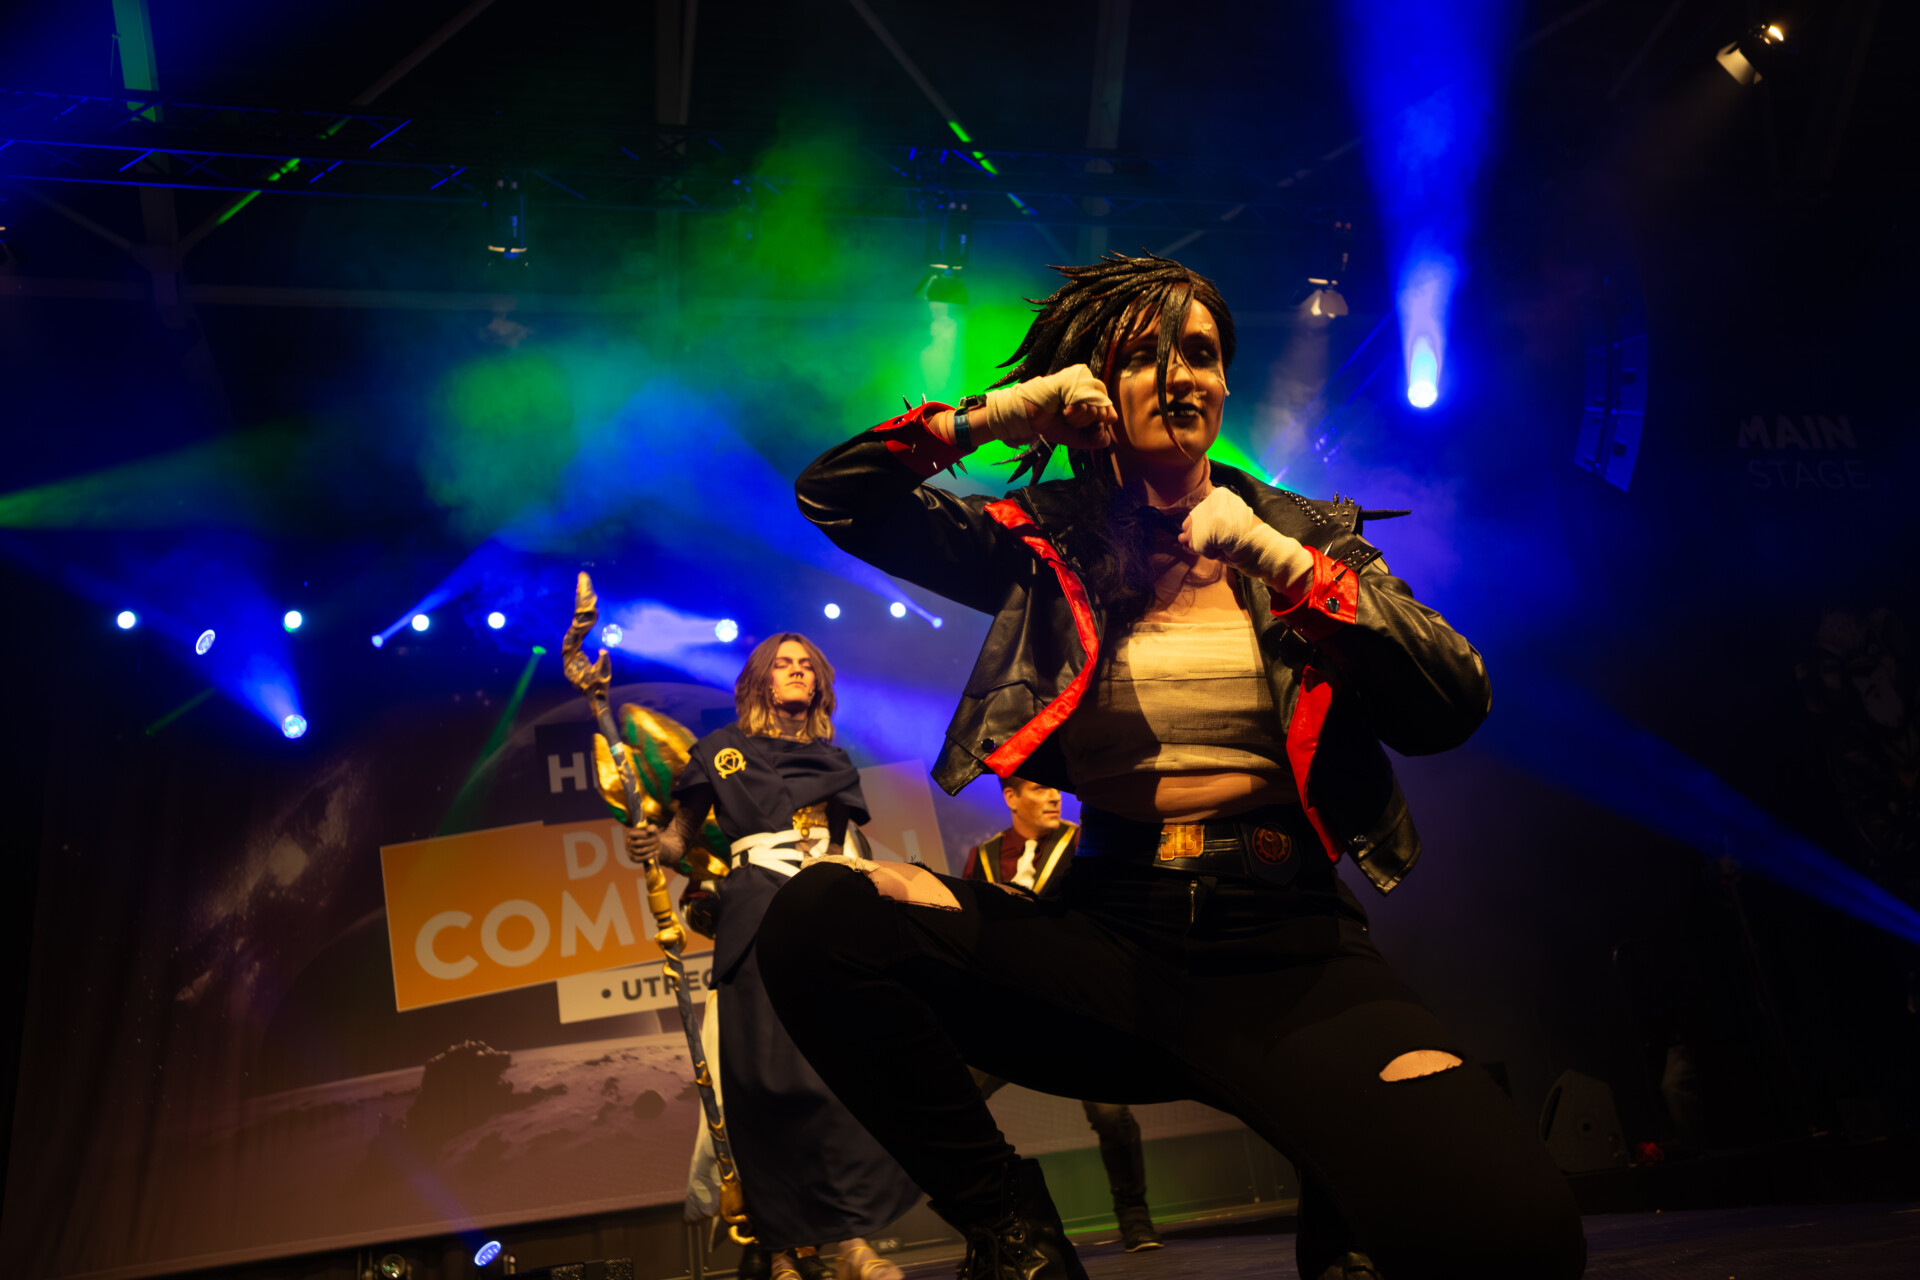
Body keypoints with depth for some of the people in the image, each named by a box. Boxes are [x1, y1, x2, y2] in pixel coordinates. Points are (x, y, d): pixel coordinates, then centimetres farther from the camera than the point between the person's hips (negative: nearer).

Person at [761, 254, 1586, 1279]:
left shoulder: (1305, 536, 9)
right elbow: (833, 496, 8)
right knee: (820, 916, -24)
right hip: (1109, 940, 2)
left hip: (1290, 954, -1)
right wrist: (993, 416, -5)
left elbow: (1453, 711, -4)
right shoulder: (1046, 547, 9)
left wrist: (1282, 563, -13)